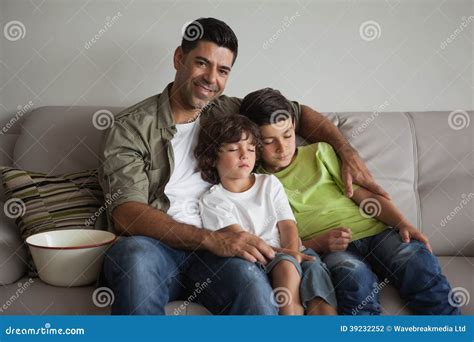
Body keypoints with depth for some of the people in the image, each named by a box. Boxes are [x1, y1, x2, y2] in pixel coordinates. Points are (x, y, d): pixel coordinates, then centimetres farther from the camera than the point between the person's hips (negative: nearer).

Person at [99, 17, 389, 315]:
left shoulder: (227, 112, 15)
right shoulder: (131, 127, 0)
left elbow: (298, 112, 27)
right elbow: (127, 214, -12)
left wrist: (348, 152, 11)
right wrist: (210, 238, -25)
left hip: (212, 249, 2)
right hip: (155, 246, -1)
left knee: (246, 276, -35)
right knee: (135, 254, -39)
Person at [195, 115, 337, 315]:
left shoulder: (270, 183, 19)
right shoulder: (212, 201, 5)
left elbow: (287, 224, 8)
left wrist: (292, 250, -14)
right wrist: (279, 252, -22)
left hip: (286, 254, 4)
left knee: (314, 266, -27)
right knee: (285, 264, -33)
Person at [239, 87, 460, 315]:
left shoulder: (320, 152, 17)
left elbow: (365, 195, 11)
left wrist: (404, 224, -4)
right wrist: (319, 244, -15)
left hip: (372, 231, 3)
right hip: (327, 252, -3)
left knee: (418, 259, -26)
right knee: (354, 274, -36)